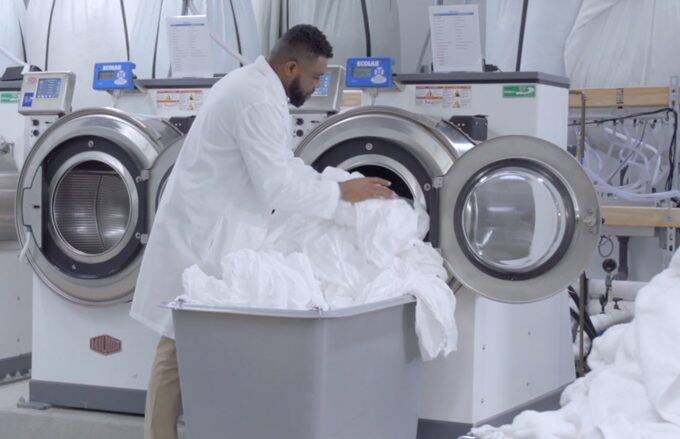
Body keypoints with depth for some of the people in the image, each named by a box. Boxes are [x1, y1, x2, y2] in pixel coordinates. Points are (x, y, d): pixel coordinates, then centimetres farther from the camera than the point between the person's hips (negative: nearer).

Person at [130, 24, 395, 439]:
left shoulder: (250, 84, 15)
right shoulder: (259, 101, -20)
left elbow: (280, 163, 21)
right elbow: (277, 185, -22)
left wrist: (335, 185, 13)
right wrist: (340, 192, -11)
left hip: (204, 227, 11)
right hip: (206, 237, -11)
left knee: (181, 346, 12)